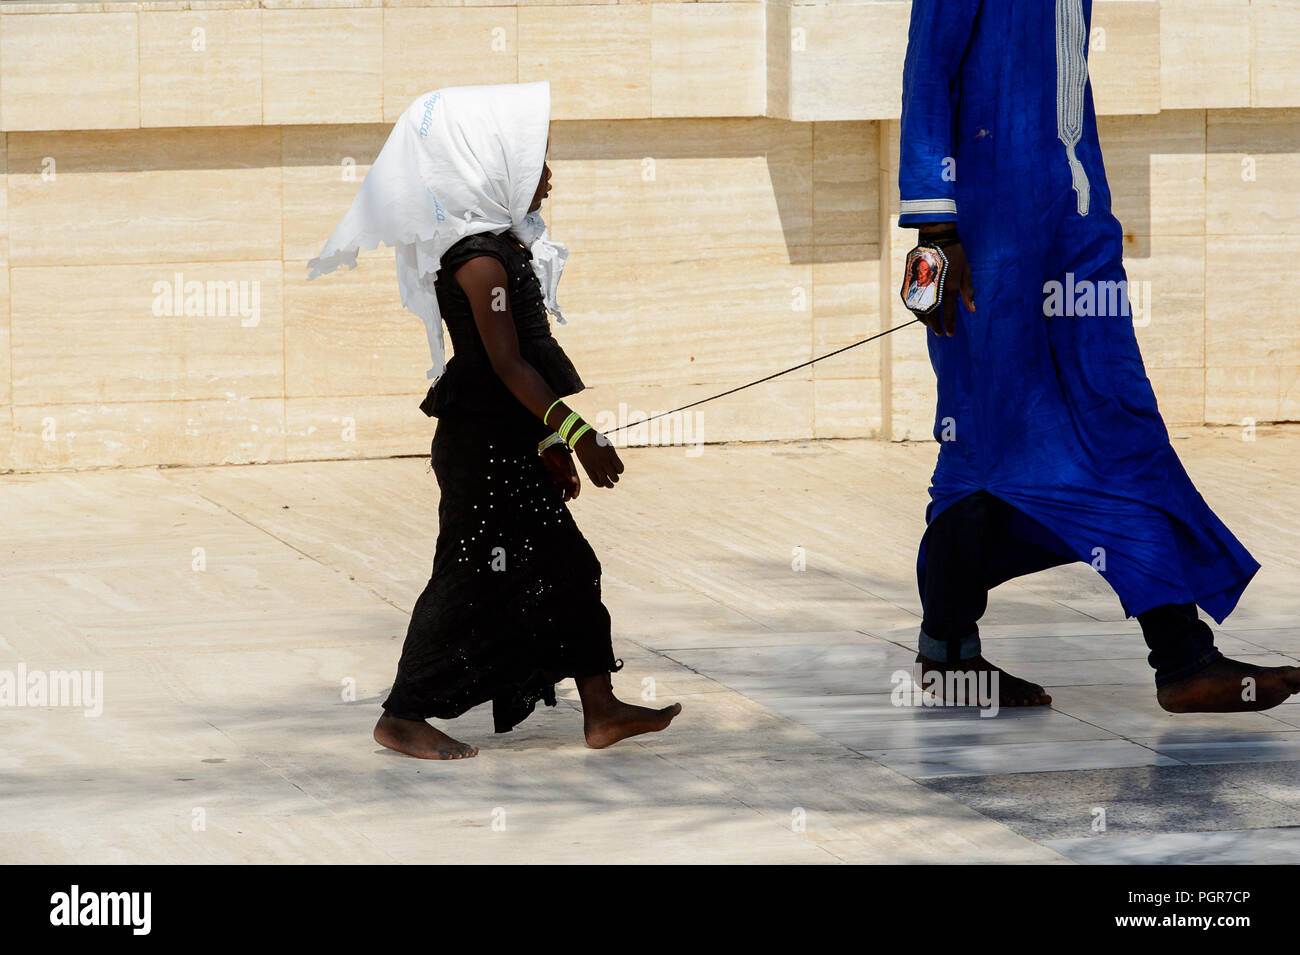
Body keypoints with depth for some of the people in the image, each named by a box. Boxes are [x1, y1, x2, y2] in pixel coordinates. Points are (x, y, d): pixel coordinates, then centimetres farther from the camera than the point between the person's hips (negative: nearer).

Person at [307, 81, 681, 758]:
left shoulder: (503, 246, 13)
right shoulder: (480, 257, -18)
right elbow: (506, 363, -23)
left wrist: (548, 442, 20)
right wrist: (576, 433, -24)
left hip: (513, 447, 10)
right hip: (484, 447, -10)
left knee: (567, 567, 10)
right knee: (473, 577, -5)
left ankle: (600, 710, 13)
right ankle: (403, 718, 3)